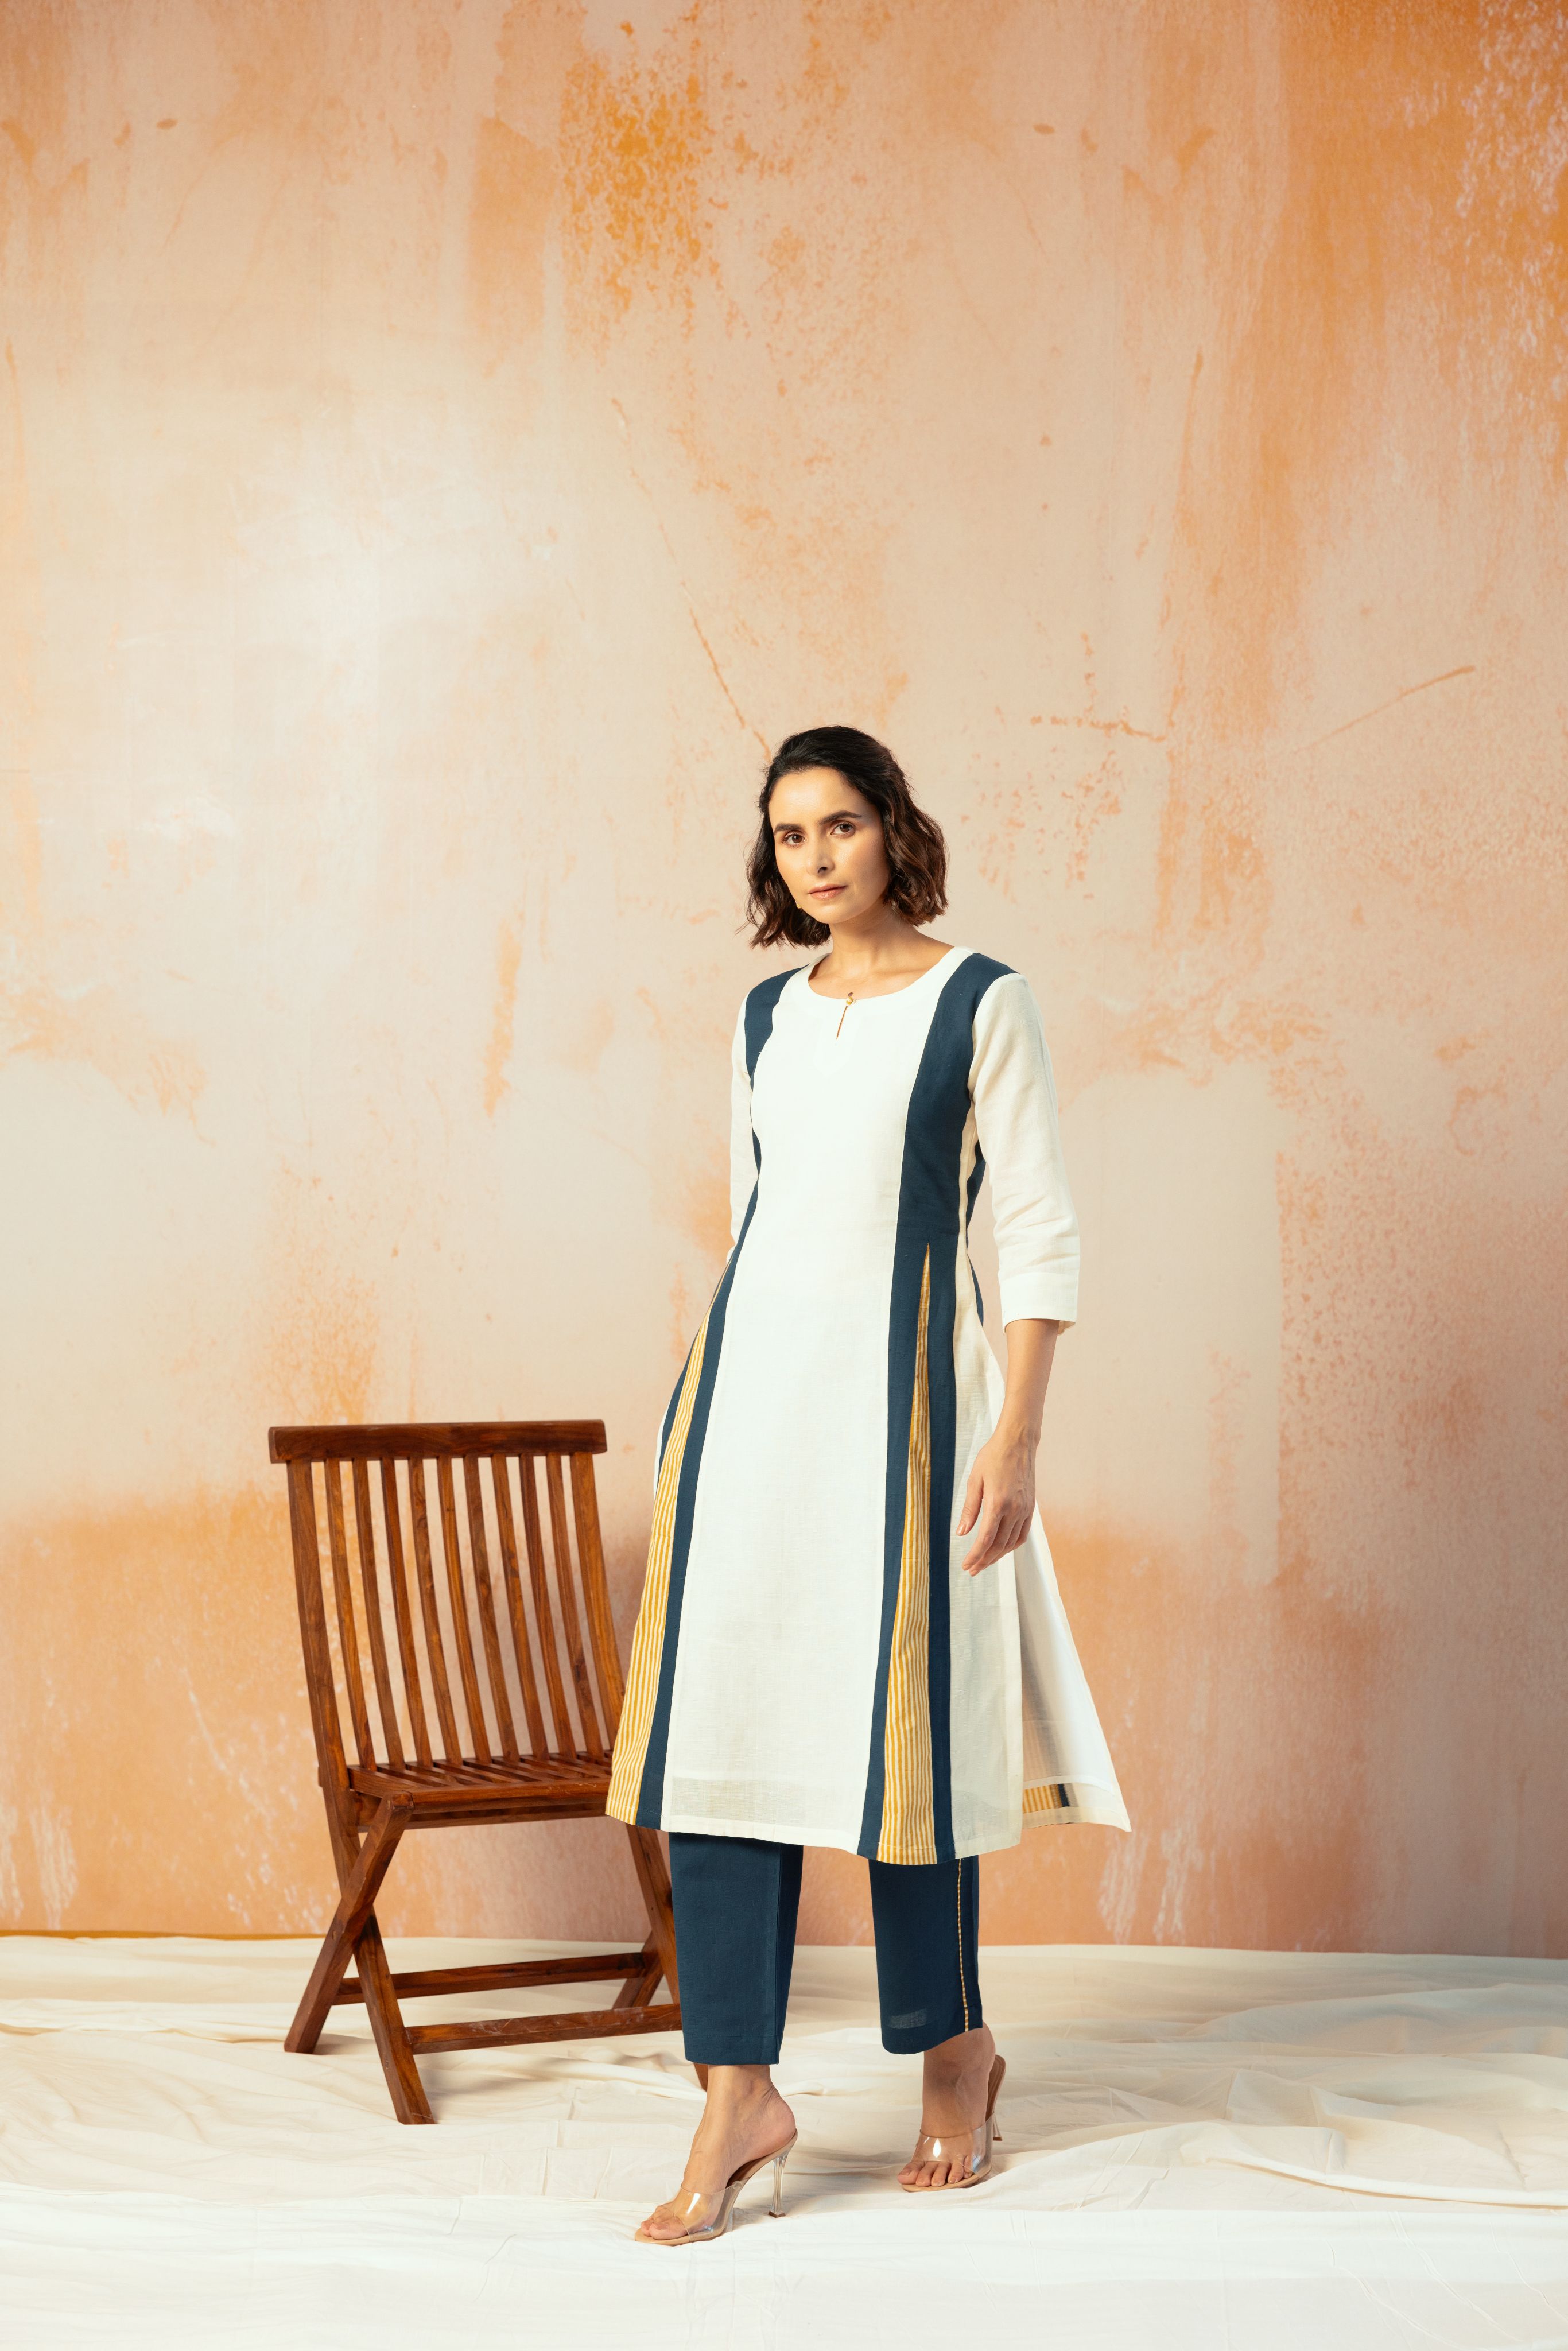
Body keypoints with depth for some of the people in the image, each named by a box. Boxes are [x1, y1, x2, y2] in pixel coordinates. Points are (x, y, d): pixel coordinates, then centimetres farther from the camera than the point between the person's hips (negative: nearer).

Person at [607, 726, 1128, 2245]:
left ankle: (954, 2047, 22)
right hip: (749, 1371, 5)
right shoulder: (767, 1014, 14)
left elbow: (1040, 1232, -6)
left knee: (898, 1708, 1)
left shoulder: (979, 1003, -2)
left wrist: (1017, 1433, -13)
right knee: (720, 1708, -2)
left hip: (899, 1376, -5)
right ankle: (738, 2093, 2)